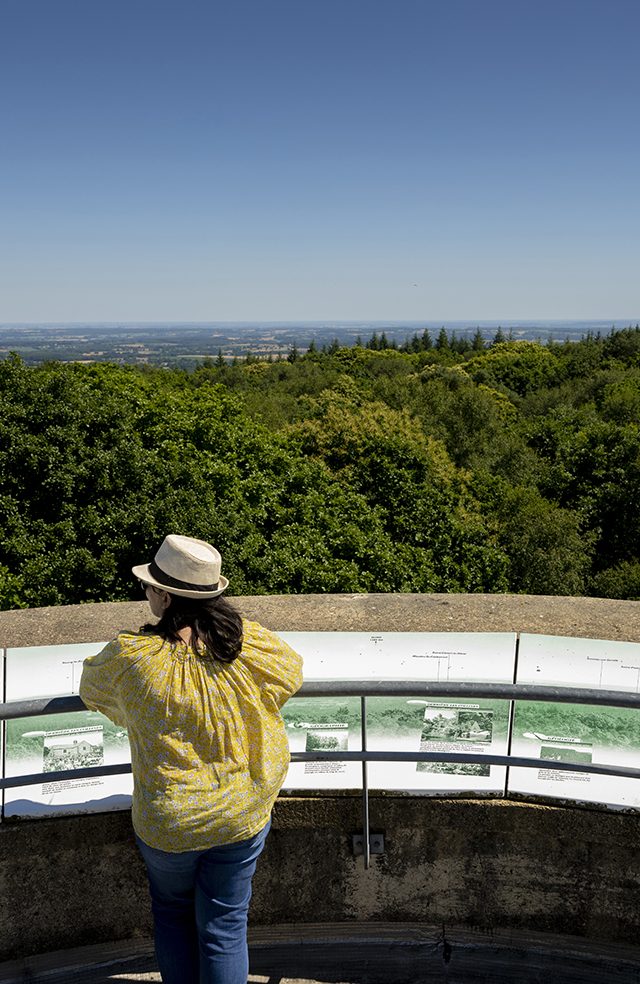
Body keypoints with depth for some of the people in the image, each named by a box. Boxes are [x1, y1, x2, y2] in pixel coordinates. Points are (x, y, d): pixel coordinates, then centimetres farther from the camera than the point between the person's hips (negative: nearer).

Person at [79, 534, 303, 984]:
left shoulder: (130, 656, -22)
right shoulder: (252, 645, -17)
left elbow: (92, 689, 1)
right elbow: (293, 671, 5)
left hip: (168, 824, -1)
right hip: (242, 817, 1)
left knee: (172, 912, 28)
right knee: (224, 927, 19)